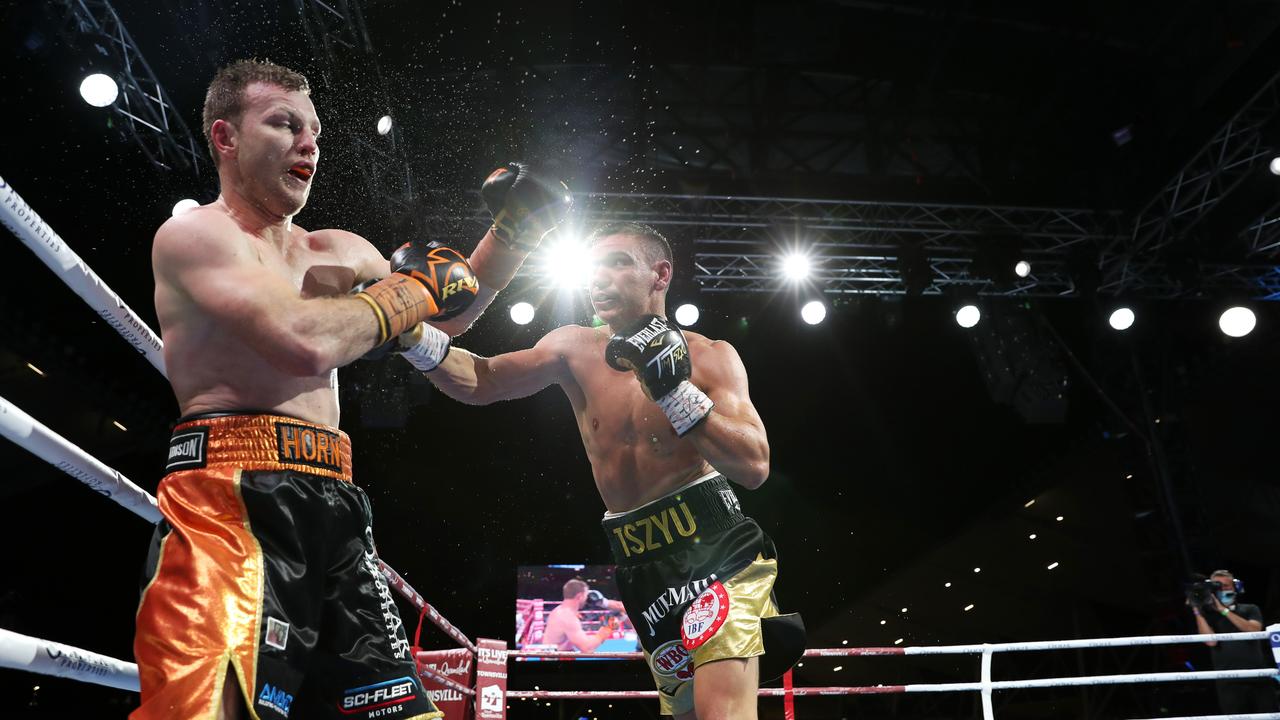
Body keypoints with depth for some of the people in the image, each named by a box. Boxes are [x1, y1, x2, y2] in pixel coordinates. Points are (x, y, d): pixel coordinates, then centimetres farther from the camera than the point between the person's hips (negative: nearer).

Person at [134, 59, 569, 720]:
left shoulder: (340, 251, 22)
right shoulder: (193, 234, -1)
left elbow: (441, 317, 33)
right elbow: (306, 342, -19)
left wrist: (512, 230, 19)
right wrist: (407, 288, -1)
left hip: (334, 508, 7)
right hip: (232, 496, -7)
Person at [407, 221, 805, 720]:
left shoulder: (710, 357, -2)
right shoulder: (575, 350, 6)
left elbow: (755, 467, -12)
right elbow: (479, 382, 0)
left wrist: (675, 390, -21)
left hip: (716, 546, -3)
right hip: (642, 568, 4)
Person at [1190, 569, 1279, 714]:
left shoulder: (1250, 610, 14)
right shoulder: (1208, 615, 8)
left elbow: (1254, 630, -7)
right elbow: (1211, 641, -9)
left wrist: (1224, 610, -10)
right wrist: (1197, 610, -12)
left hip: (1259, 678, 1)